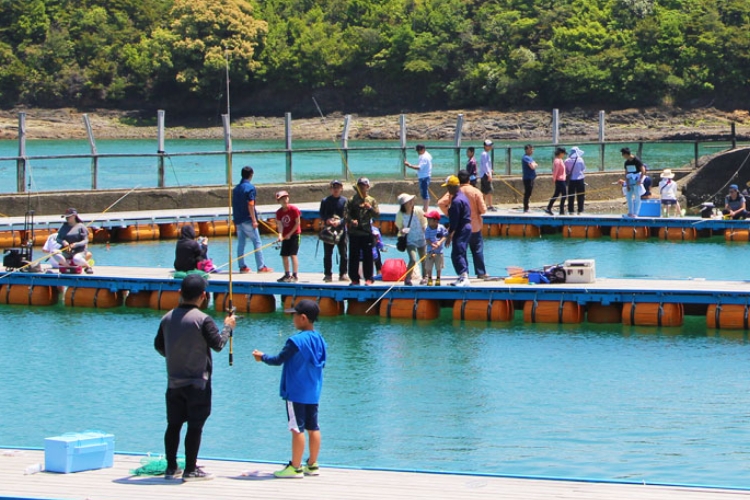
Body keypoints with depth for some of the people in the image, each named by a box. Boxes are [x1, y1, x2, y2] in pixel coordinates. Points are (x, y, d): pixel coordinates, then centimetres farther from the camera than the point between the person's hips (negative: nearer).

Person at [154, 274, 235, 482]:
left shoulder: (168, 318, 2)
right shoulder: (203, 320, -16)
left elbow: (159, 345, 12)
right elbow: (218, 344, -11)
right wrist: (228, 327, 6)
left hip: (174, 381, 6)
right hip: (197, 382, -5)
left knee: (173, 424, 11)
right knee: (195, 426, 0)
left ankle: (171, 467, 16)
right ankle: (190, 470, 2)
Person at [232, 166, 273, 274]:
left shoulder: (236, 188, 12)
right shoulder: (250, 187, -11)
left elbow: (234, 205, 15)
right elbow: (250, 205, -17)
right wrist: (254, 220, -15)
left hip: (238, 220, 7)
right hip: (248, 220, -7)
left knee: (241, 243, 9)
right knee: (257, 242, -3)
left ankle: (242, 266, 9)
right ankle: (261, 267, -5)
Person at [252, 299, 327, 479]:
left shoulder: (296, 341, -17)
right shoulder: (320, 339, 5)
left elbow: (279, 360, -10)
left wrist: (262, 357, 9)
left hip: (296, 392, -7)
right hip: (313, 393, 7)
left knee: (297, 429, -4)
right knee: (313, 428, 10)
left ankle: (295, 467, -1)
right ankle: (312, 465, 16)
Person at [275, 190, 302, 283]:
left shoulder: (294, 209, -13)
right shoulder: (279, 212, 1)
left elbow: (298, 223, -11)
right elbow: (280, 224, -5)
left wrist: (290, 234, -13)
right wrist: (280, 235, -22)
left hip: (294, 234, -6)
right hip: (286, 236, 6)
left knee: (293, 254, -12)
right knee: (284, 255, 8)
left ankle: (295, 275, -11)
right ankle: (287, 274, 20)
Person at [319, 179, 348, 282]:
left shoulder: (344, 201, 3)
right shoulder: (325, 201, 7)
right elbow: (321, 215, 5)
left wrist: (340, 221, -20)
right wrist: (327, 220, -15)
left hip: (341, 229, -1)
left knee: (343, 253, 1)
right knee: (327, 254, 2)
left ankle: (343, 274, 8)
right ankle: (328, 274, 8)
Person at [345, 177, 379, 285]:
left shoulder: (372, 201, 9)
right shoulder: (352, 200, 7)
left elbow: (377, 215, 2)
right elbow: (346, 214, 1)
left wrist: (370, 208, -16)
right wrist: (351, 220, -19)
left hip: (367, 233, 0)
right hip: (354, 233, 0)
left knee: (368, 256, 0)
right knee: (353, 256, 2)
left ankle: (368, 278, 6)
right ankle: (354, 278, 9)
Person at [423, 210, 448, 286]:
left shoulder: (441, 228, -7)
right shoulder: (428, 229, -6)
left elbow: (444, 236, -8)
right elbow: (427, 240, -11)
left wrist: (440, 242, -27)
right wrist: (433, 245, -29)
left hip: (439, 251, 0)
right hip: (430, 251, 0)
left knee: (438, 267, 8)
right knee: (428, 266, 0)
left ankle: (438, 279, 24)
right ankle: (429, 279, 16)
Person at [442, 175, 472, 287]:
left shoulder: (457, 201, -18)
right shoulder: (463, 197, 15)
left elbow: (454, 221, -20)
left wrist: (449, 235, -17)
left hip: (461, 231, -11)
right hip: (467, 228, 11)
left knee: (457, 254, -15)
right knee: (461, 254, 16)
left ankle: (464, 277, -24)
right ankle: (464, 277, 22)